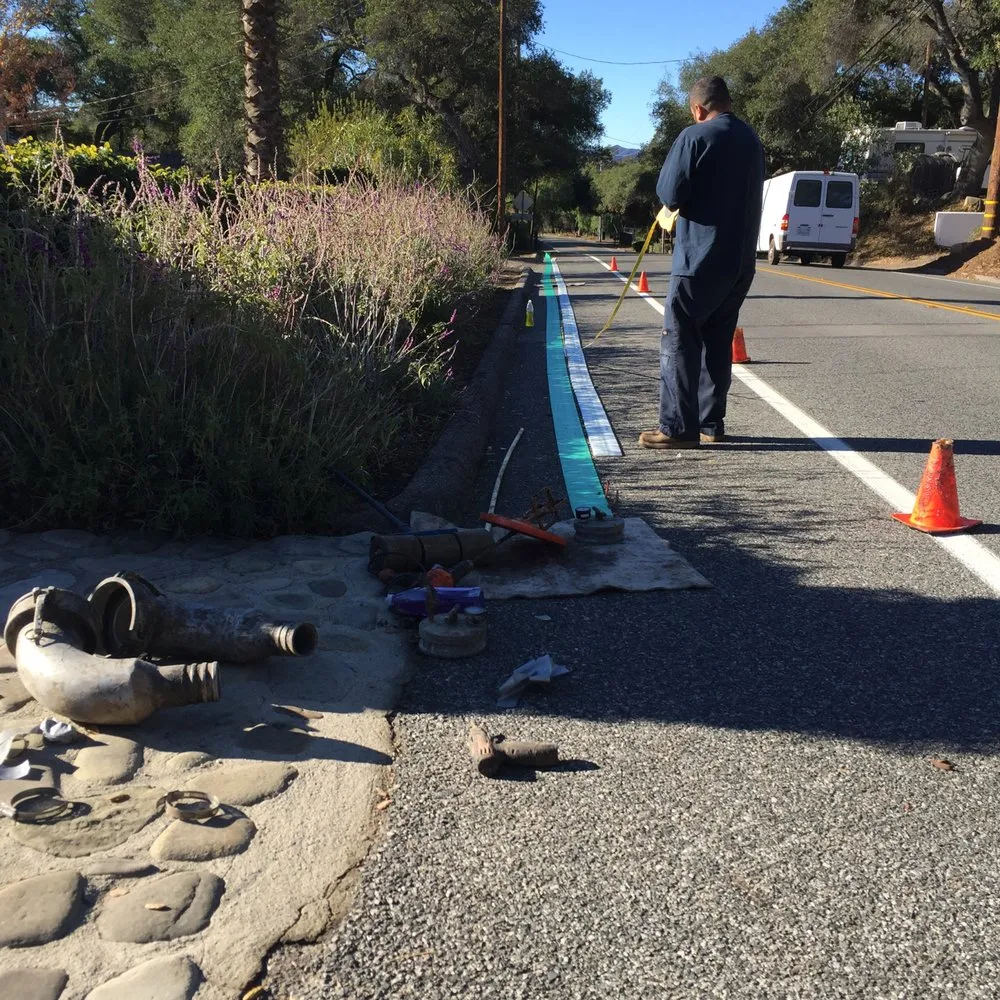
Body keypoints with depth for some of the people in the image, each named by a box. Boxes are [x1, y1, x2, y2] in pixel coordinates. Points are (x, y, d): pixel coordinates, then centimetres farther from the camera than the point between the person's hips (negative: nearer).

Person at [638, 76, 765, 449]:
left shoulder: (695, 137, -9)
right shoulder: (752, 140, 14)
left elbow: (669, 194, -13)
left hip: (700, 258, -7)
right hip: (741, 259, 7)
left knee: (679, 339, -3)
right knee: (717, 341, 12)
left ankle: (678, 427, -6)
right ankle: (711, 425, 14)